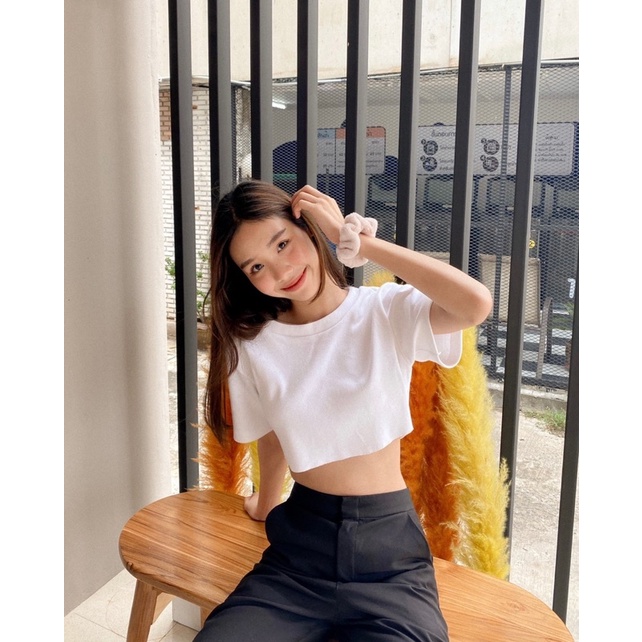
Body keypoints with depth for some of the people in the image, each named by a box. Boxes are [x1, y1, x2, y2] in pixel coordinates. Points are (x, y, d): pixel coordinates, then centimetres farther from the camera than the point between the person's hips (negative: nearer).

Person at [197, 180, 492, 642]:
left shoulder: (389, 313, -7)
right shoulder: (252, 345, 2)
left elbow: (476, 304, -26)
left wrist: (354, 239, -20)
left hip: (388, 550, -2)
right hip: (299, 543, 3)